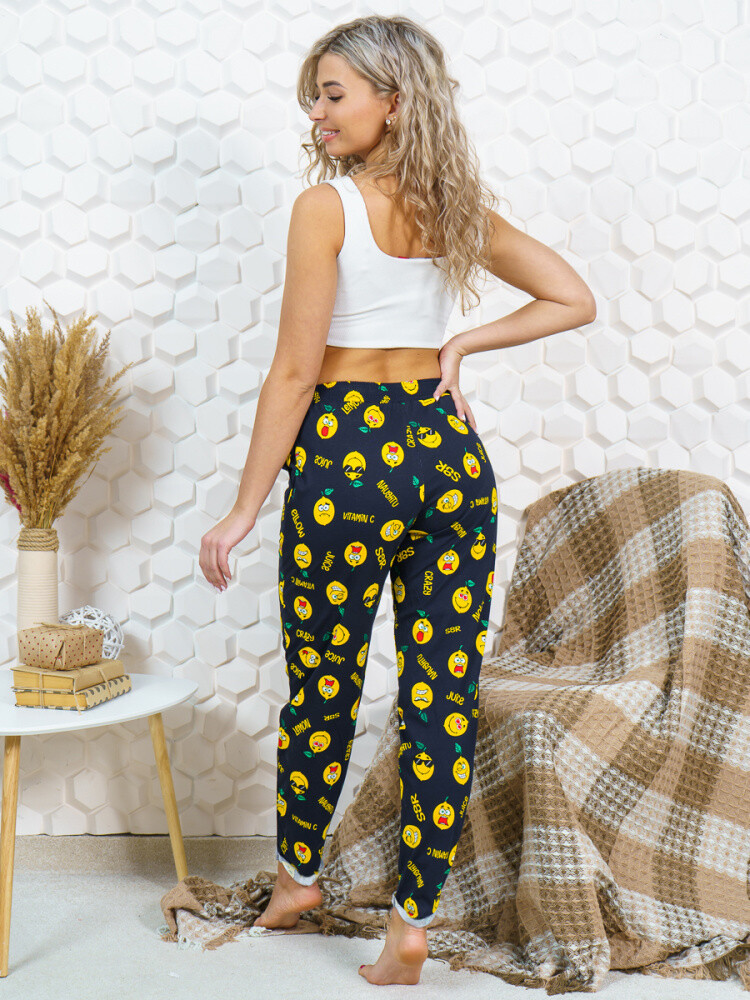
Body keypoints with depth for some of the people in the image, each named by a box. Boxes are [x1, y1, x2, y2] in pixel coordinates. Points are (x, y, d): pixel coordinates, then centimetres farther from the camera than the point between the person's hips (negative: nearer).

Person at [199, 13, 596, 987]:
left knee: (322, 685, 14)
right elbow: (574, 300, 11)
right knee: (446, 698, 7)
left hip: (349, 458, -5)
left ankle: (298, 875, 36)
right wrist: (458, 346, 10)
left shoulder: (326, 207, -8)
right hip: (452, 455, 5)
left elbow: (295, 372, -11)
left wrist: (245, 507, -6)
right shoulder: (459, 207, 8)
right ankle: (412, 923, 15)